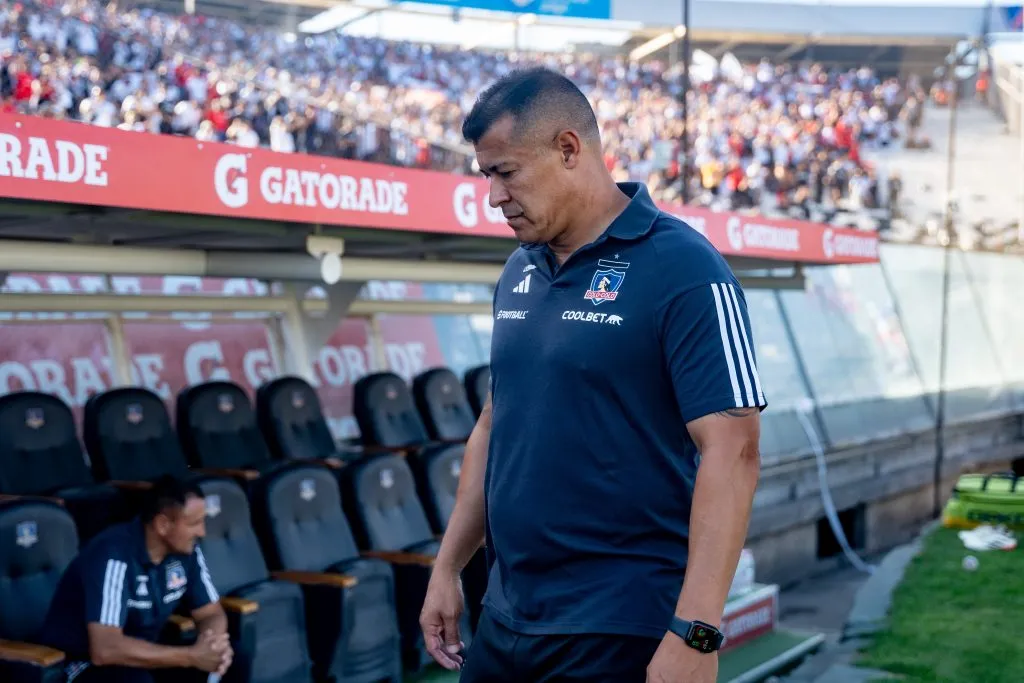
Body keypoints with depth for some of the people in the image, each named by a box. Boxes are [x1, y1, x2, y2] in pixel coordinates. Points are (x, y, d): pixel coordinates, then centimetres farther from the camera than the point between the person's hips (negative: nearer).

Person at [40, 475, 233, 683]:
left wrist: (214, 644, -24)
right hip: (83, 665, -7)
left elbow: (211, 613, 1)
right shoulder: (115, 556, -28)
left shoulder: (185, 550, -7)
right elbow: (105, 648, -36)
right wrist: (191, 656, -35)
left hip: (142, 657, 7)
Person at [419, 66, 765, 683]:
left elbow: (731, 451, -19)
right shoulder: (519, 272, 8)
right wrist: (448, 568, 14)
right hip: (505, 619, 7)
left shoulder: (682, 269, -14)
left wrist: (695, 632, -24)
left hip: (618, 632, -7)